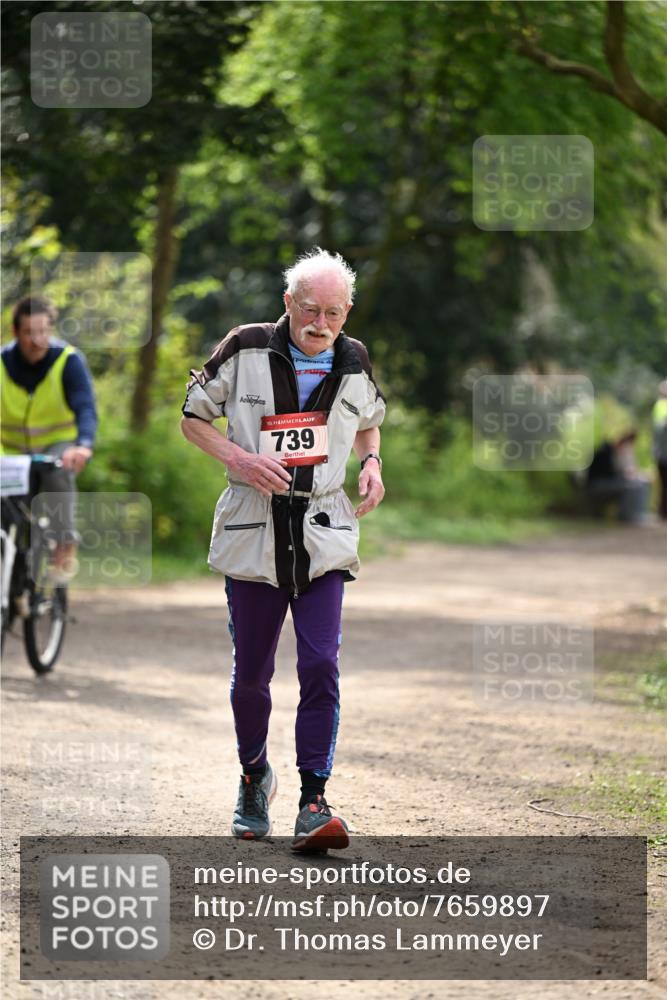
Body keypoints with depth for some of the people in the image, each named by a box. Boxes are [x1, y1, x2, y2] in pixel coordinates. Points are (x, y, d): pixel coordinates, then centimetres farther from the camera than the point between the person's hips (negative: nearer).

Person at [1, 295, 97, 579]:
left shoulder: (68, 360, -15)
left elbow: (86, 408, -25)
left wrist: (83, 445, -46)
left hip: (59, 445, -3)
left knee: (59, 471, -36)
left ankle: (66, 547, -26)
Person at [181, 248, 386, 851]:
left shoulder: (353, 364, 5)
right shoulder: (246, 350, -4)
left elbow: (368, 424, 25)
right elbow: (194, 417, 4)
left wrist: (372, 464, 3)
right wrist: (239, 458, -14)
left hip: (325, 535, 1)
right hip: (253, 532, -1)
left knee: (321, 665, -13)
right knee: (251, 673, 7)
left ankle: (313, 802, -13)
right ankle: (254, 778, 32)